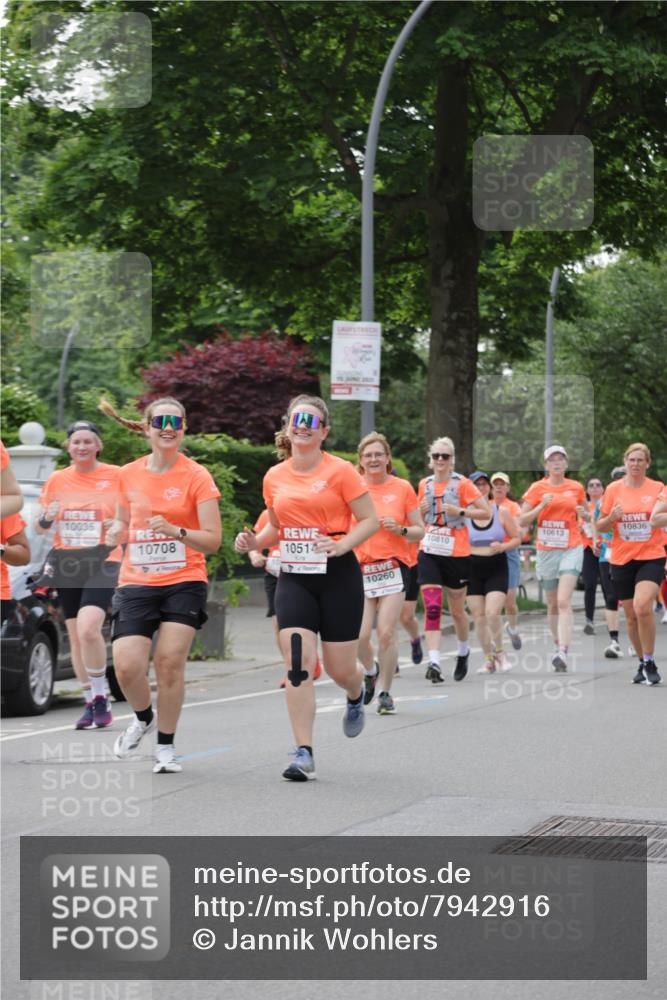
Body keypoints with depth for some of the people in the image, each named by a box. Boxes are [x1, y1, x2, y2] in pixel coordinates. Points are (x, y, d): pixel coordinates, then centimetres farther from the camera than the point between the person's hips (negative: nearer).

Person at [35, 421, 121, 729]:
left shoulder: (117, 476, 0)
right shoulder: (56, 480, 9)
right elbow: (39, 528, 14)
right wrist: (46, 518, -9)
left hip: (102, 563, -4)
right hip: (66, 566, 4)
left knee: (88, 629, -22)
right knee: (76, 636, 6)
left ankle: (100, 698, -8)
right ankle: (90, 703, 16)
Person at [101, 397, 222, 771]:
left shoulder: (197, 477, -4)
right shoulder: (129, 475, 7)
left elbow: (212, 540, -7)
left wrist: (176, 531, -23)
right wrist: (116, 532, 0)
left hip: (184, 583, -2)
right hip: (136, 584, 3)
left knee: (170, 661, -10)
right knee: (127, 667, -11)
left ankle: (166, 746, 8)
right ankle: (144, 718, 22)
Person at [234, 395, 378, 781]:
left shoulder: (340, 471, -6)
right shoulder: (275, 477, 7)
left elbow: (371, 520, -5)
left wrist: (342, 545, -21)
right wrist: (255, 542, 2)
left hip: (338, 576, -3)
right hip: (294, 578, 3)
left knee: (339, 668, 4)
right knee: (298, 663, -11)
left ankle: (357, 695, 43)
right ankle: (304, 753, -8)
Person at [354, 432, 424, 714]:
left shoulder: (403, 488, 3)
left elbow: (420, 531, 7)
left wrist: (400, 529, -12)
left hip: (393, 566, -1)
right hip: (360, 568, 1)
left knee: (386, 633, -8)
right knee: (360, 636, -7)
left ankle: (385, 692, 8)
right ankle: (370, 670, 26)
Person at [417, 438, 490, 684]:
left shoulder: (462, 484, -5)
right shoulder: (424, 484, 7)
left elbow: (486, 512, -6)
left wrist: (460, 511, -18)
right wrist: (421, 510, 0)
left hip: (456, 553, -2)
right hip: (429, 552, 2)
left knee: (457, 610, 11)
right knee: (432, 607, -14)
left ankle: (463, 651, 38)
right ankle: (433, 662, -21)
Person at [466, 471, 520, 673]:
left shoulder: (501, 511, 2)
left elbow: (516, 538, 7)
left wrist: (502, 547, -12)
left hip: (497, 568, -1)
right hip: (472, 568, 1)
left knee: (492, 612, -17)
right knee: (479, 616, 2)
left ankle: (499, 651, 7)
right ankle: (489, 659, 16)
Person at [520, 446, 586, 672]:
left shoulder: (576, 488, 5)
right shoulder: (537, 488, 1)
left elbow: (584, 511, 22)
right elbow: (522, 520, -1)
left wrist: (582, 513, -1)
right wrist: (541, 506, -15)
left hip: (571, 549, -1)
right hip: (546, 550, 1)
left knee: (564, 602, -17)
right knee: (552, 604, 11)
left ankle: (562, 653, -25)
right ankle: (558, 645, 30)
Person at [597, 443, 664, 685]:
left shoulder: (658, 488, 0)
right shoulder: (613, 489, 3)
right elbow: (601, 526, 8)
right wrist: (611, 517, -12)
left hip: (651, 557, -3)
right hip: (622, 559, 3)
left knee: (642, 606, -23)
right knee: (631, 616, 8)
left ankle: (650, 662, -11)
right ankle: (643, 663, 25)